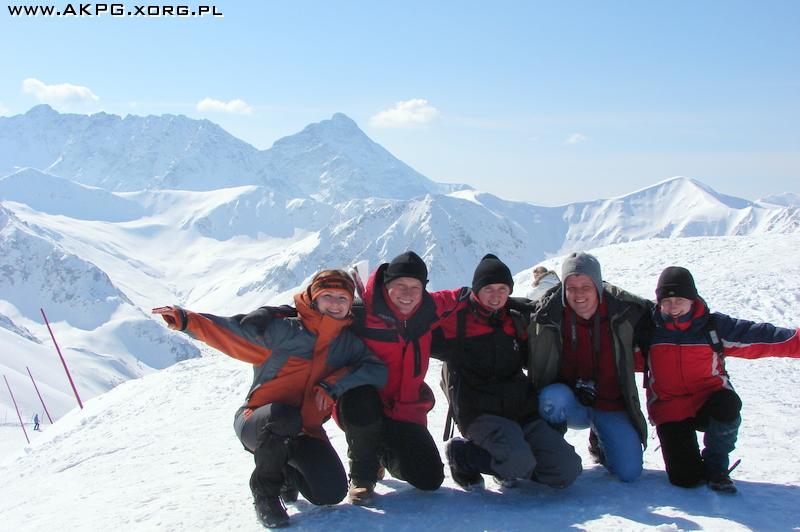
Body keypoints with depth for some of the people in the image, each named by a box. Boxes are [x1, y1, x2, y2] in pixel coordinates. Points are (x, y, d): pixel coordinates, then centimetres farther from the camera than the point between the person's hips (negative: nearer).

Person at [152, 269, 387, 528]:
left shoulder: (349, 343, 3)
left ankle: (288, 471, 19)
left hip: (305, 432, 4)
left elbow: (378, 369, -6)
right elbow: (232, 331, -19)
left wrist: (334, 385, -20)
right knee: (284, 416, -39)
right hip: (258, 422, -3)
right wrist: (186, 320, -35)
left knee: (331, 493, -17)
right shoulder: (284, 330, -10)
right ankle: (264, 491, -10)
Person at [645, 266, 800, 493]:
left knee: (728, 403, -36)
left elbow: (759, 336, -9)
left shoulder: (714, 325, -4)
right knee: (685, 478, -16)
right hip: (670, 412, 0)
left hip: (707, 401, 1)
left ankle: (715, 465, -9)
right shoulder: (650, 329, -3)